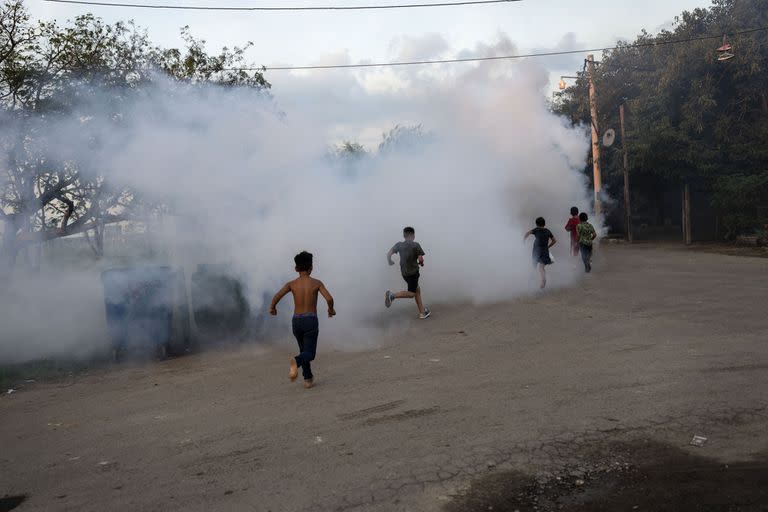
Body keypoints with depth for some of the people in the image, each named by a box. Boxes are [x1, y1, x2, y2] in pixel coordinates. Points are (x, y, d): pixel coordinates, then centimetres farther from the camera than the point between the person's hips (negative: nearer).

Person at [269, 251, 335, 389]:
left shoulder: (291, 284, 1)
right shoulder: (317, 283, -3)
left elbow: (277, 296, -13)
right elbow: (329, 298, -15)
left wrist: (272, 307, 7)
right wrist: (331, 309, 6)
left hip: (296, 322, 3)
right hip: (311, 321, -3)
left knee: (304, 350, 24)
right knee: (309, 354, 0)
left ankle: (308, 379, 21)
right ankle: (296, 361, -33)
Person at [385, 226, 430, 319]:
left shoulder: (399, 245, 1)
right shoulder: (416, 245, -12)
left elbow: (389, 254, 0)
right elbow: (420, 259, -17)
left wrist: (390, 261, 20)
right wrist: (421, 263, 6)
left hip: (404, 272, 7)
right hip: (413, 272, -7)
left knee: (417, 290, 18)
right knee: (411, 293, 2)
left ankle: (422, 312, 22)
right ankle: (393, 295, -17)